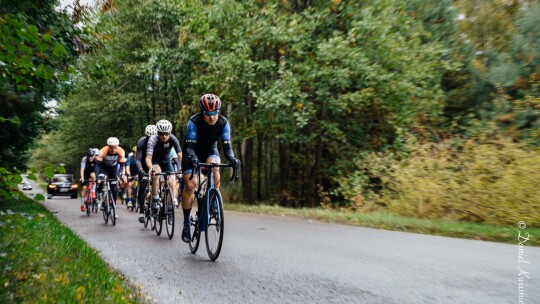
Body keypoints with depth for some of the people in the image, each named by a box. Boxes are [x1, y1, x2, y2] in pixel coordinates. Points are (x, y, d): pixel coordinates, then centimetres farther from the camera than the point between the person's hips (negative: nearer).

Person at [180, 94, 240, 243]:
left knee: (214, 168, -33)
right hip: (193, 152, -2)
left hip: (210, 150, 2)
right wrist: (193, 158, -53)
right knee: (190, 185, -14)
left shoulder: (223, 123, -22)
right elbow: (189, 146, -32)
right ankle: (186, 224, 0)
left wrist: (232, 159, -44)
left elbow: (227, 146, -24)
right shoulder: (194, 122, -28)